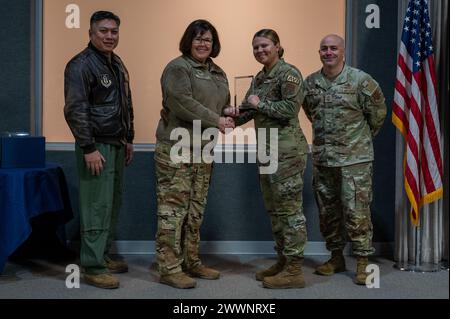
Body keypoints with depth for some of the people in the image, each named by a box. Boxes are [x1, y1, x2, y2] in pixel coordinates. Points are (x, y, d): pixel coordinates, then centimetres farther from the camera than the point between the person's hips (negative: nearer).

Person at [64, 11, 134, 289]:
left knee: (114, 204, 11)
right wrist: (89, 149, -18)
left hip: (116, 145, 8)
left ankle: (103, 255, 24)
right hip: (97, 146, -8)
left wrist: (129, 140, 20)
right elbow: (74, 110, -15)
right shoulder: (81, 65, -10)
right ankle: (93, 268, 2)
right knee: (97, 207, -7)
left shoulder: (117, 64, 16)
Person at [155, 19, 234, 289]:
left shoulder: (218, 73, 18)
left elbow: (224, 106, 25)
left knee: (196, 210, 13)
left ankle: (191, 262, 24)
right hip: (176, 148, -8)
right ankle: (169, 269, 2)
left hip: (204, 150, 8)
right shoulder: (178, 67, -6)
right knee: (173, 208, -6)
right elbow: (181, 102, -19)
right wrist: (215, 120, -17)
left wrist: (228, 117, 2)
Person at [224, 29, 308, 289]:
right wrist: (235, 114, -6)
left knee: (289, 209, -5)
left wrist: (260, 104, -10)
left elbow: (290, 109, -18)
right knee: (274, 209, 14)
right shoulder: (260, 77, 18)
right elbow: (250, 109, 15)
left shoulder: (289, 73, -8)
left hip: (287, 150, -9)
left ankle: (295, 271, 3)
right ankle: (283, 261, 26)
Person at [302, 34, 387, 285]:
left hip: (355, 158, -5)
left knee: (356, 211, -5)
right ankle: (336, 257, 26)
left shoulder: (360, 80, -6)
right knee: (328, 211, 11)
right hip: (322, 158, 5)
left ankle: (363, 262, 7)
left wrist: (363, 137, 11)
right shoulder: (310, 83, 6)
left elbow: (377, 112, 4)